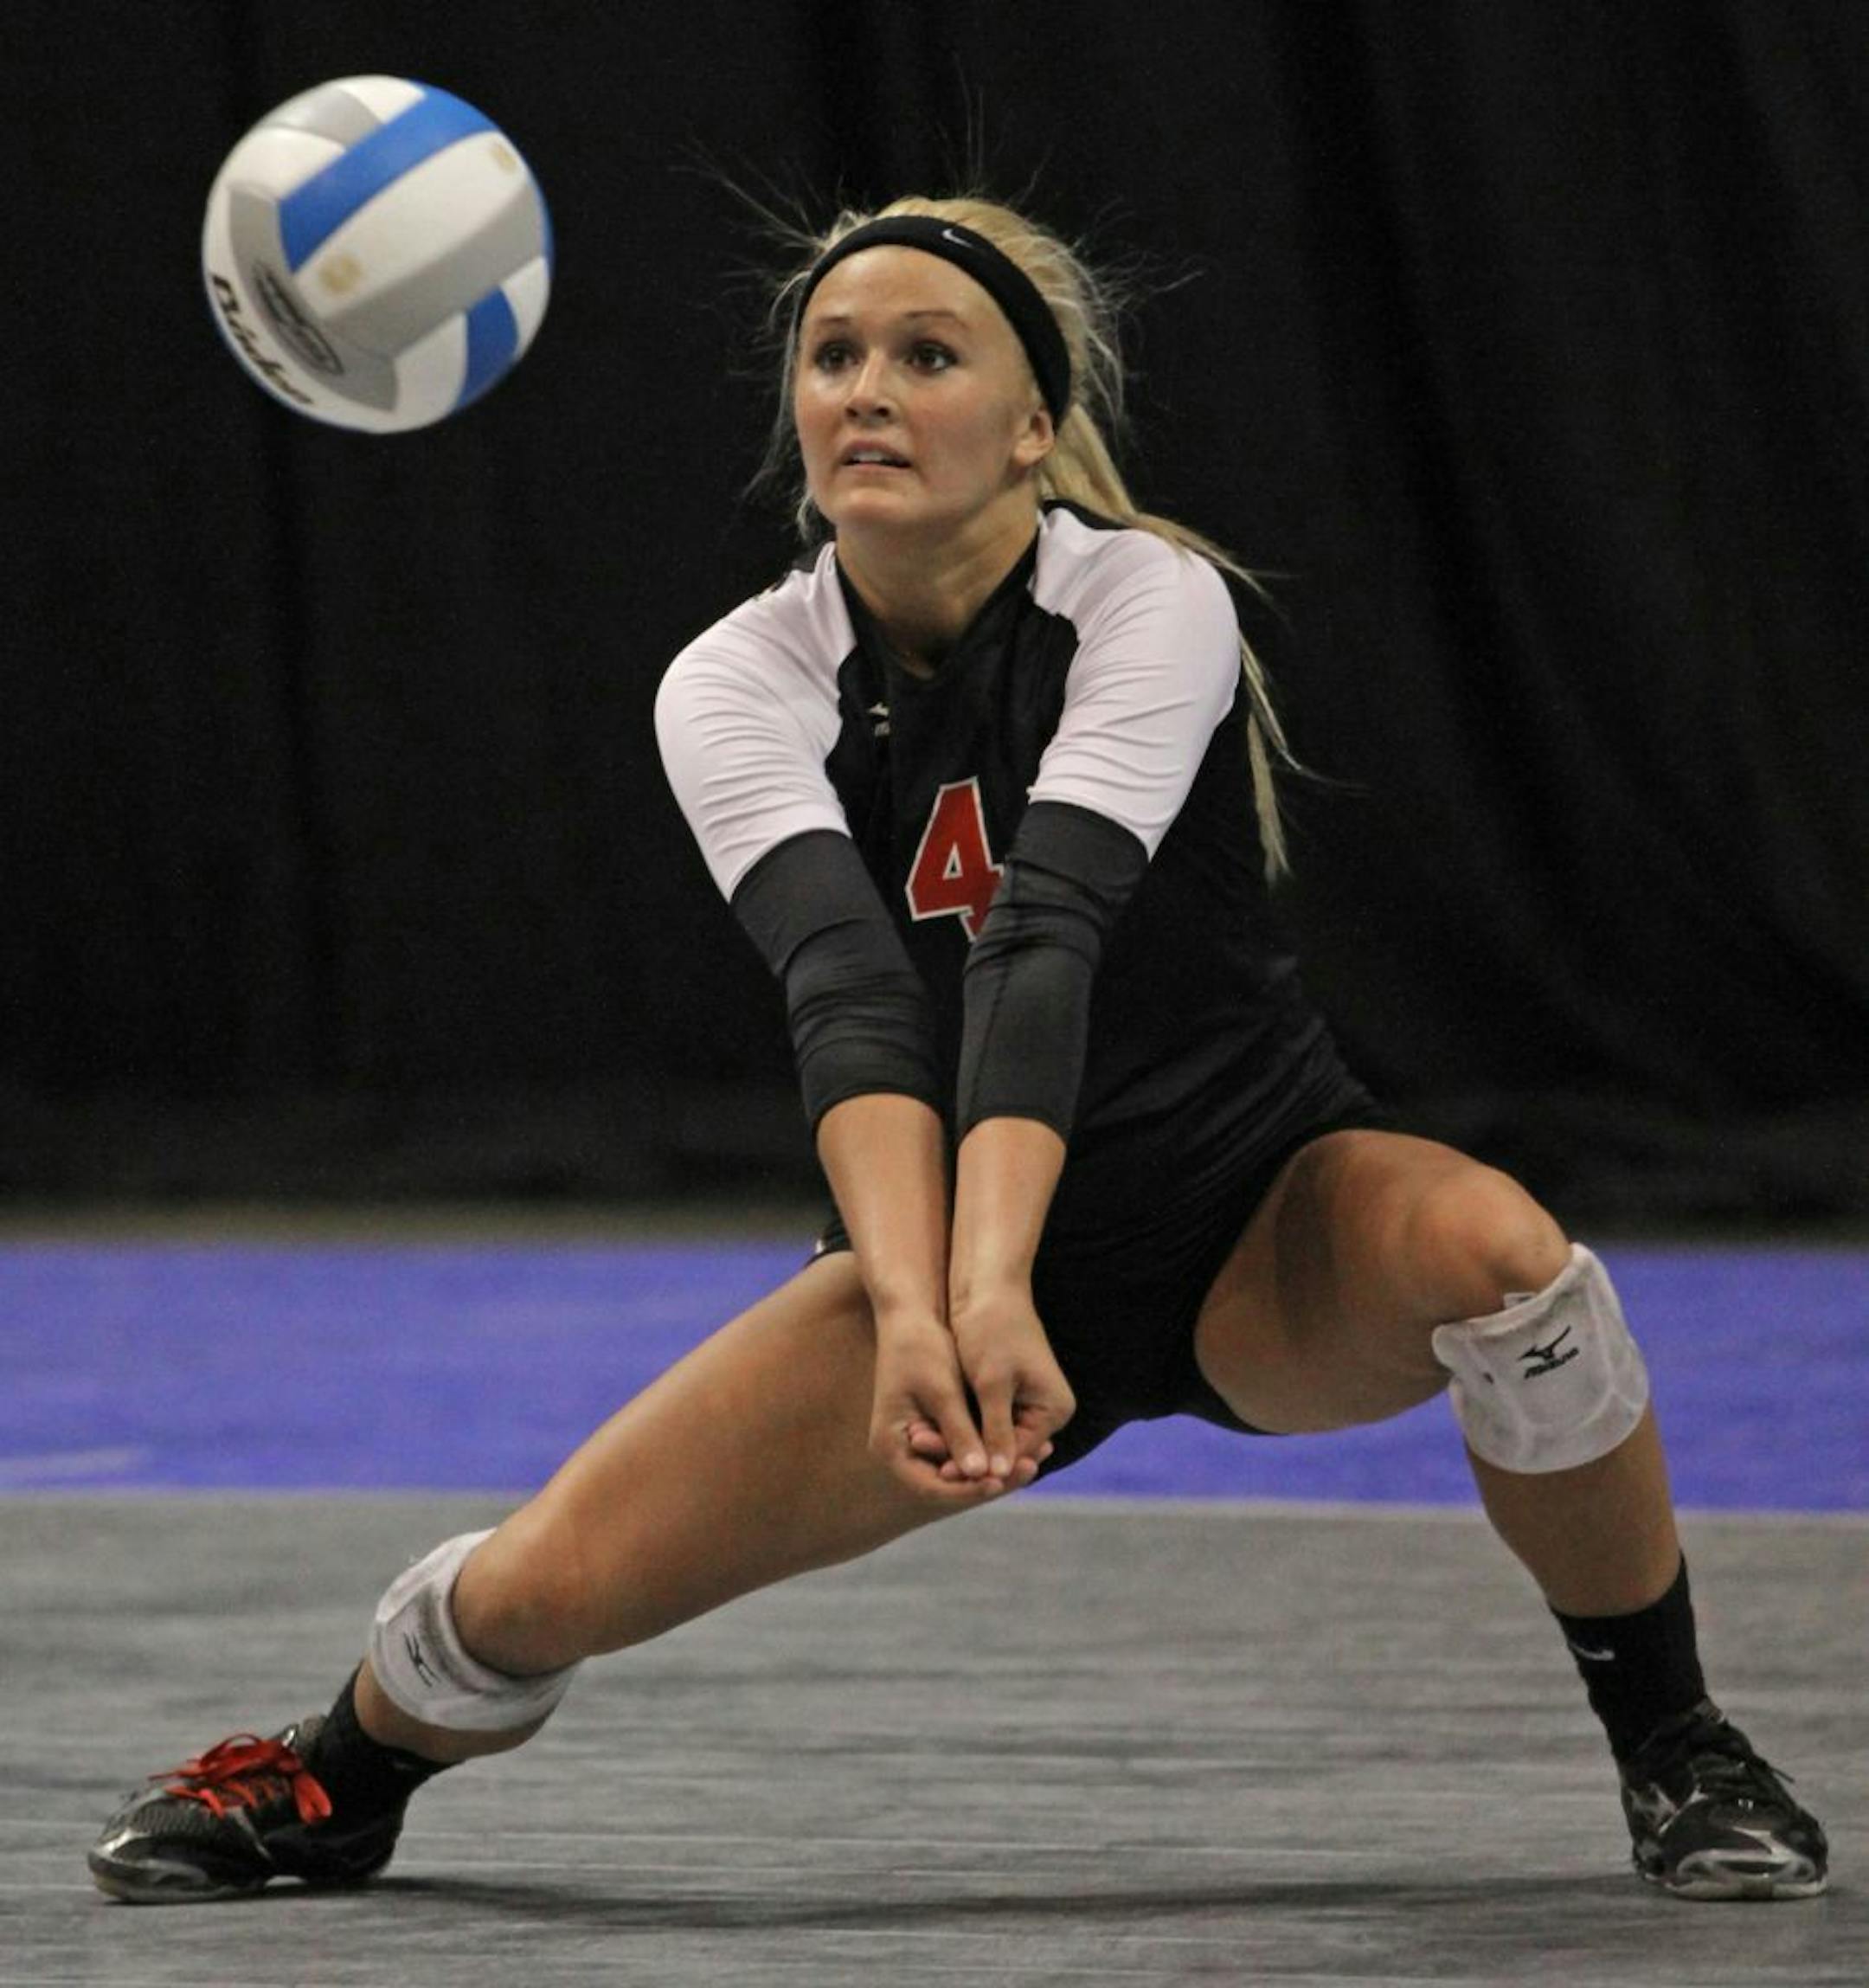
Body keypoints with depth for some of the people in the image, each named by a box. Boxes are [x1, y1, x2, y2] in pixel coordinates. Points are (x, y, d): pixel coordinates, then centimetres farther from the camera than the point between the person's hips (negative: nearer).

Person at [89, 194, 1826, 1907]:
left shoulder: (1149, 603, -21)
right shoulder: (738, 685, -14)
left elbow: (1045, 936, -37)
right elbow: (849, 989, -32)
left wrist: (999, 1291, -52)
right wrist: (913, 1309, -49)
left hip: (1262, 1209, -2)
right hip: (949, 1253, 2)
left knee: (1485, 1245, -36)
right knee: (545, 1585, -11)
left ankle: (1674, 1752, -14)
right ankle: (332, 1784, 26)